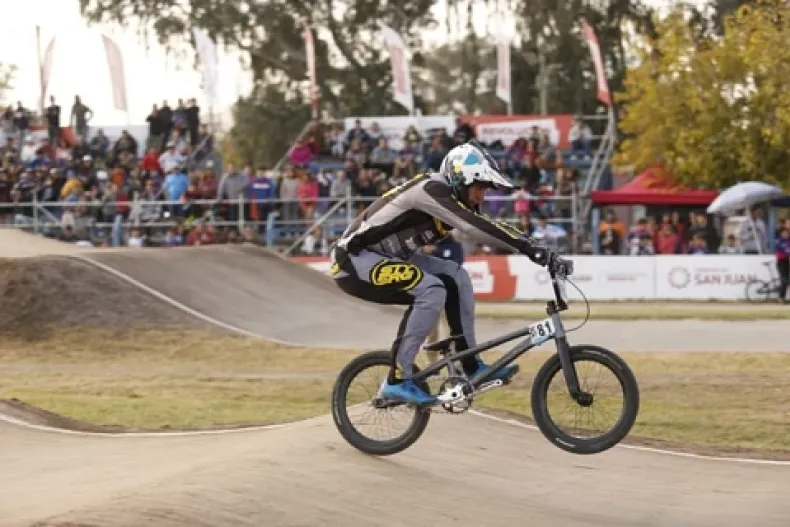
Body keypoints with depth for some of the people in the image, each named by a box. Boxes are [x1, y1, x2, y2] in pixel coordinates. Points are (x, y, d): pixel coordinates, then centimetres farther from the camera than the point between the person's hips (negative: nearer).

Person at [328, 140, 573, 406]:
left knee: (456, 277, 2)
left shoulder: (453, 197, 5)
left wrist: (538, 251, -8)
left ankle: (471, 366, 7)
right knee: (431, 290, -25)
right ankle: (397, 380, -20)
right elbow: (477, 227, -33)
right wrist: (535, 250, -36)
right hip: (354, 261, -10)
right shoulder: (431, 190, -23)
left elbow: (489, 227, 3)